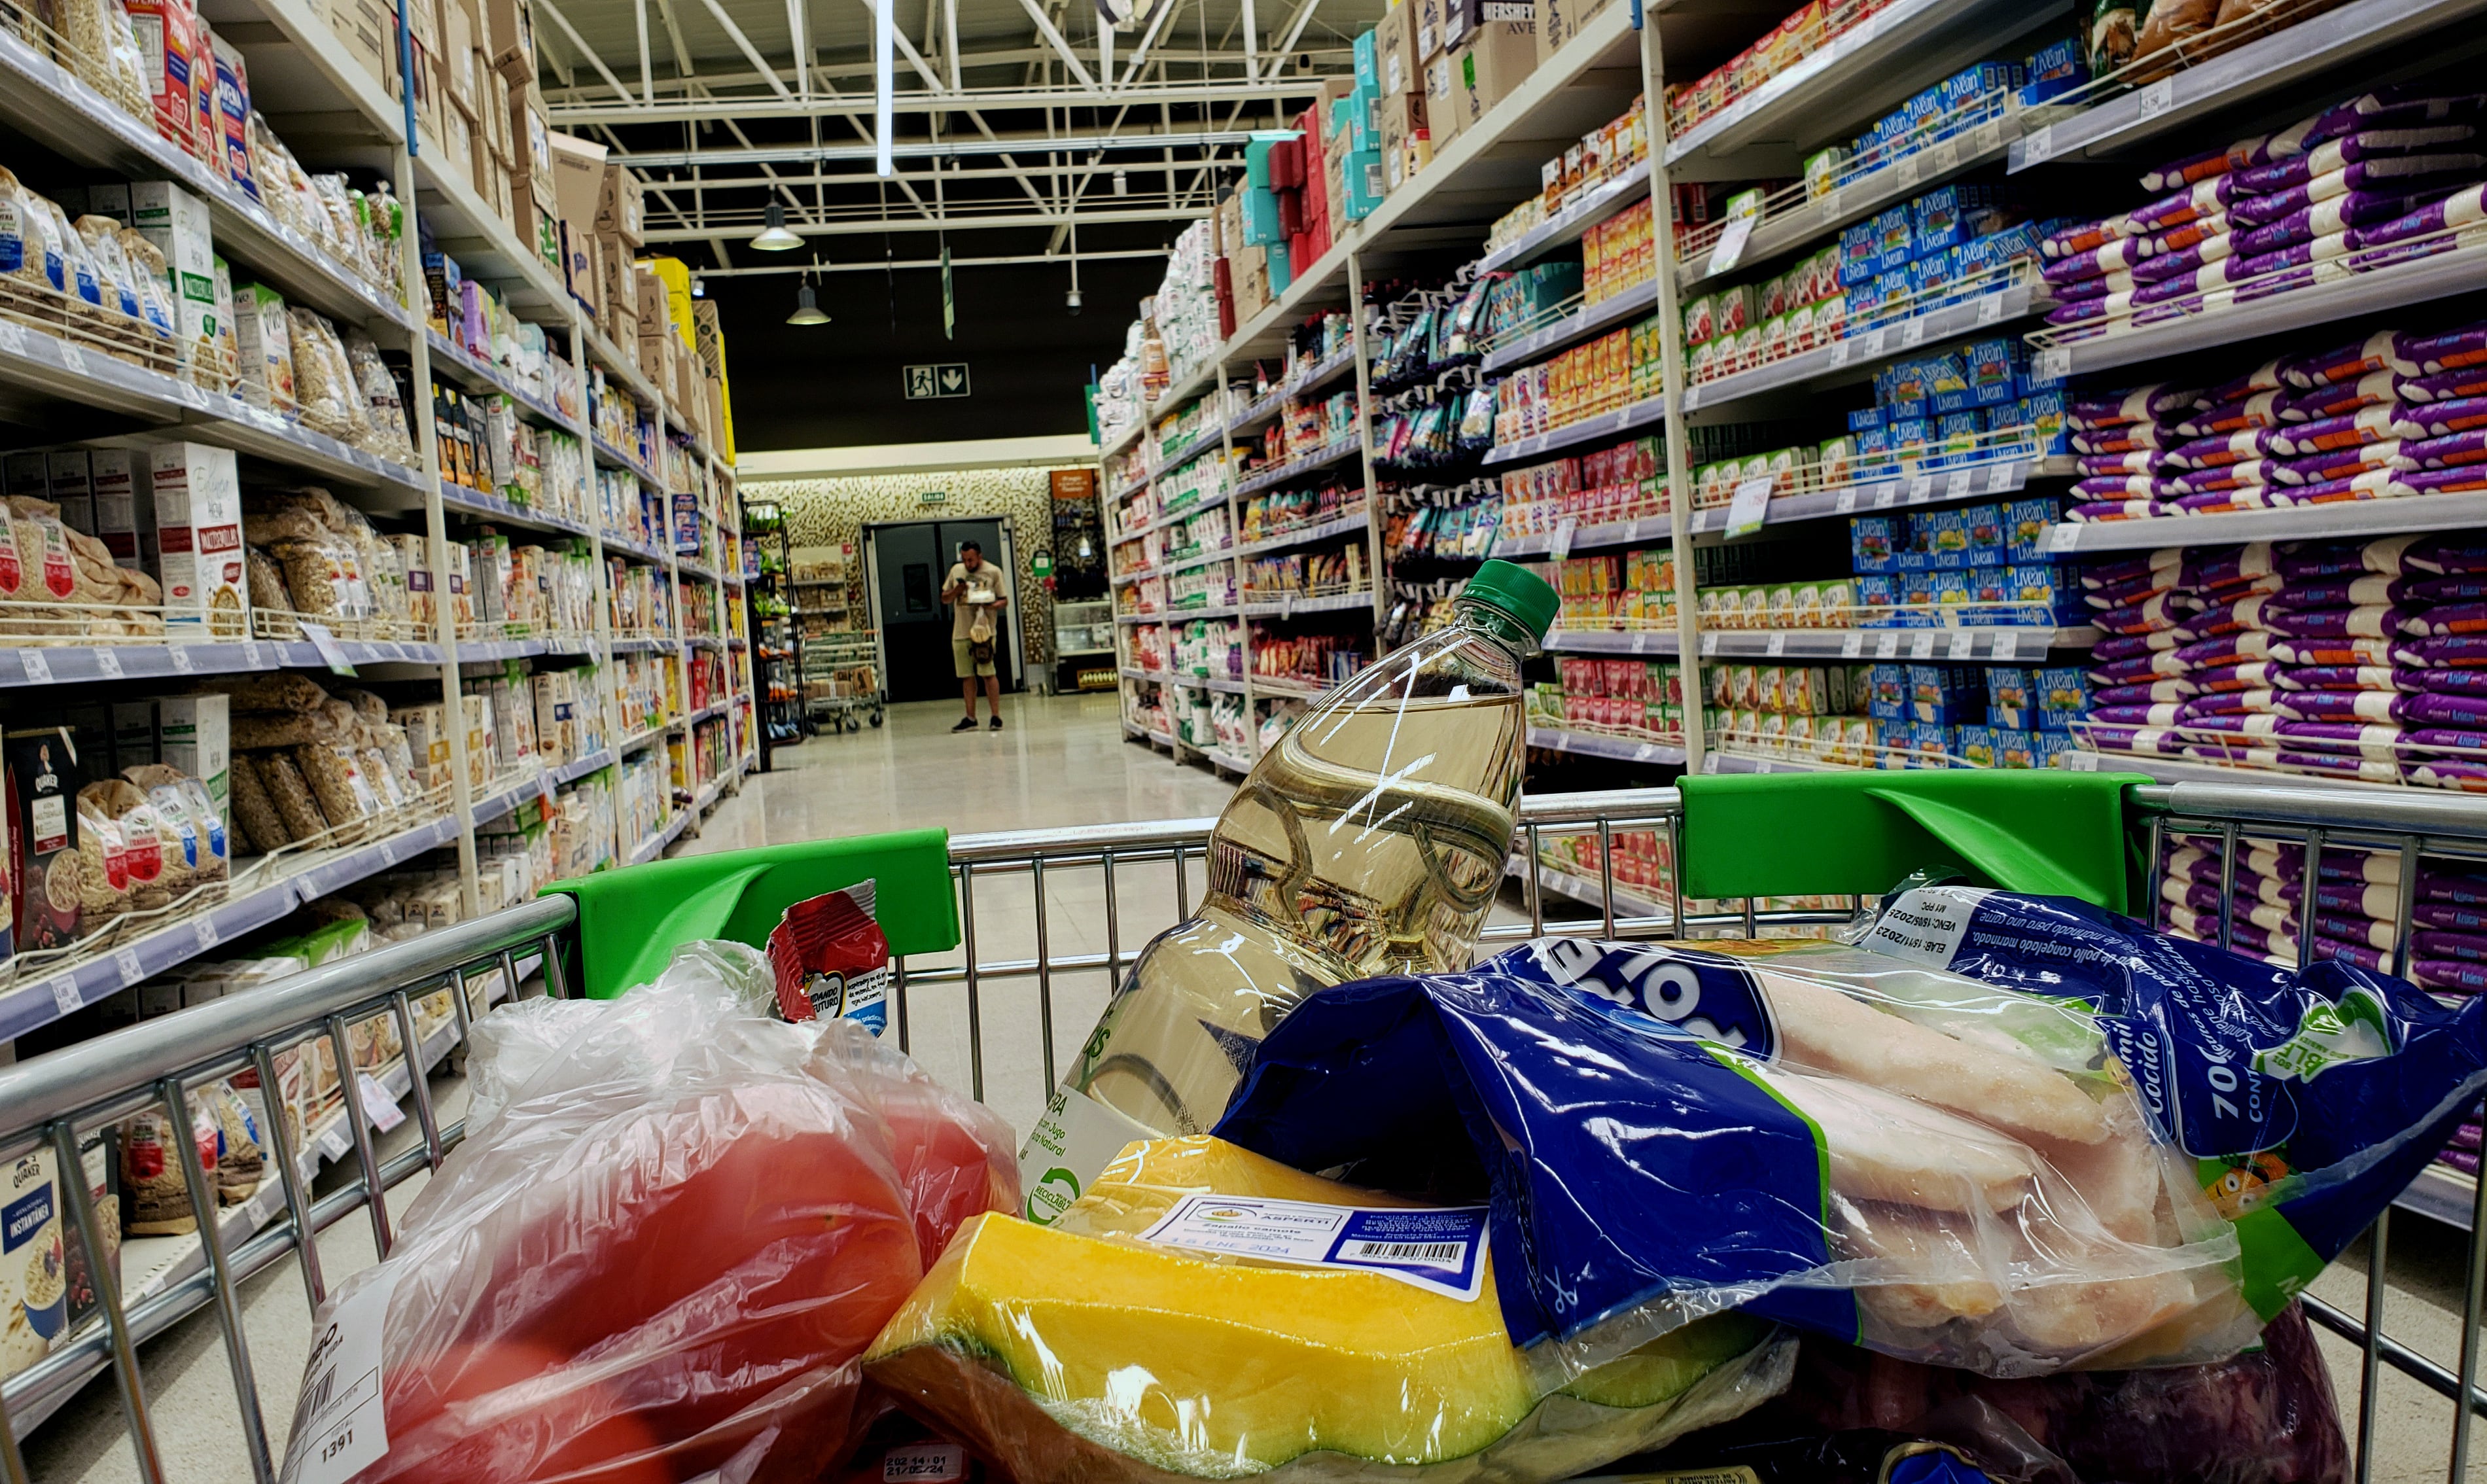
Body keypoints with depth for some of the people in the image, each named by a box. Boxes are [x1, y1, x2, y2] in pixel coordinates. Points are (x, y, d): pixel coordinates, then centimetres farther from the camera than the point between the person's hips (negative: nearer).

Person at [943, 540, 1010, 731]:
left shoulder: (994, 572, 1)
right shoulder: (956, 570, 12)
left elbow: (1004, 601, 1)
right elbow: (945, 599, 16)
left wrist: (990, 606, -20)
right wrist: (957, 590, -5)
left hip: (984, 630, -4)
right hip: (961, 632, 4)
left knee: (989, 673, -9)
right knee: (967, 676, 7)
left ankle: (996, 716, -3)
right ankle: (971, 719, 14)